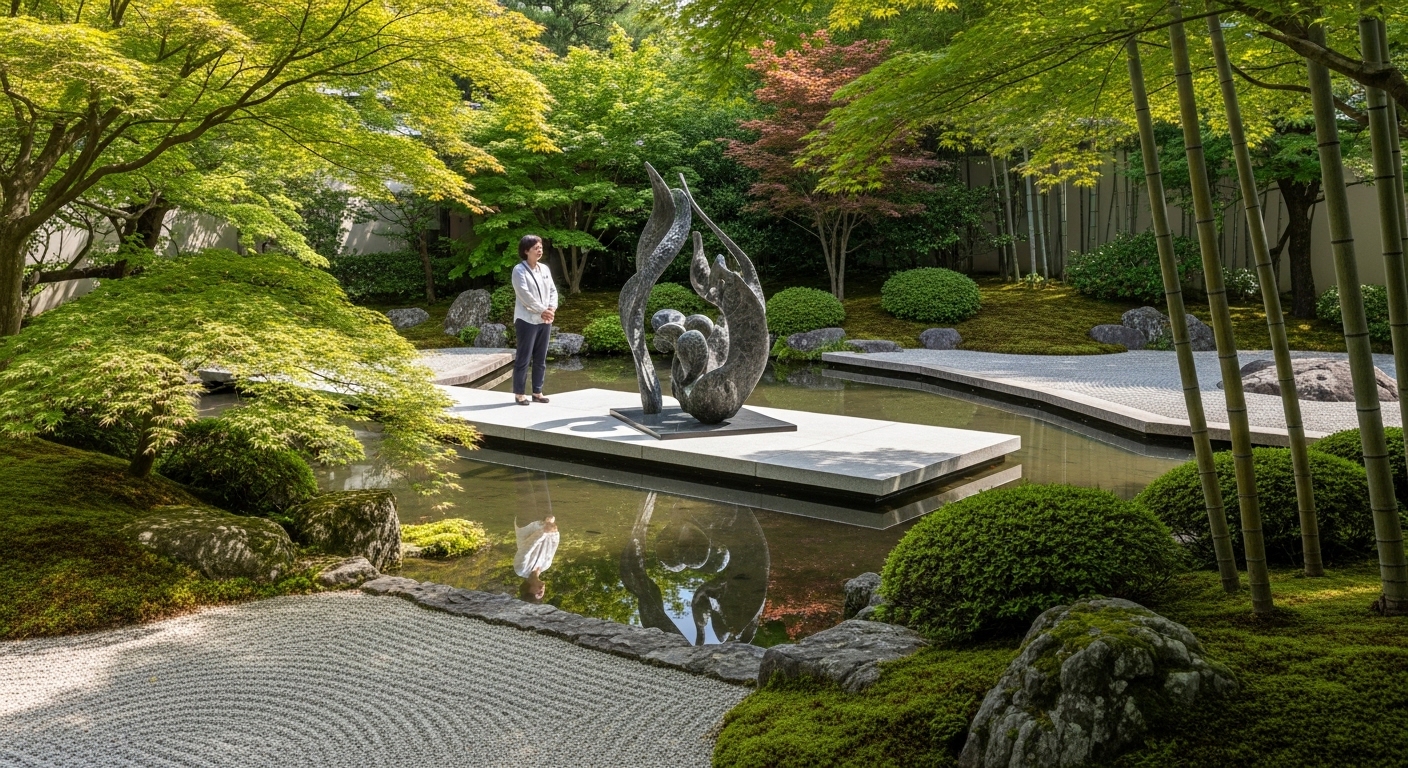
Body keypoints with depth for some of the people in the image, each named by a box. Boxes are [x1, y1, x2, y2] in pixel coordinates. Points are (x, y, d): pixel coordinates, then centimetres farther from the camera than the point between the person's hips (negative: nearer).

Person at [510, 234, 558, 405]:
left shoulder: (545, 269, 13)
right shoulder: (519, 270, -8)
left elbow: (553, 290, 12)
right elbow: (524, 294, -16)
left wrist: (552, 309, -6)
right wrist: (542, 310, -15)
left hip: (545, 321, 7)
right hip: (527, 320, -7)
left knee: (541, 359, 10)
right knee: (524, 358, -3)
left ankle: (537, 392, 18)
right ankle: (519, 394, 3)